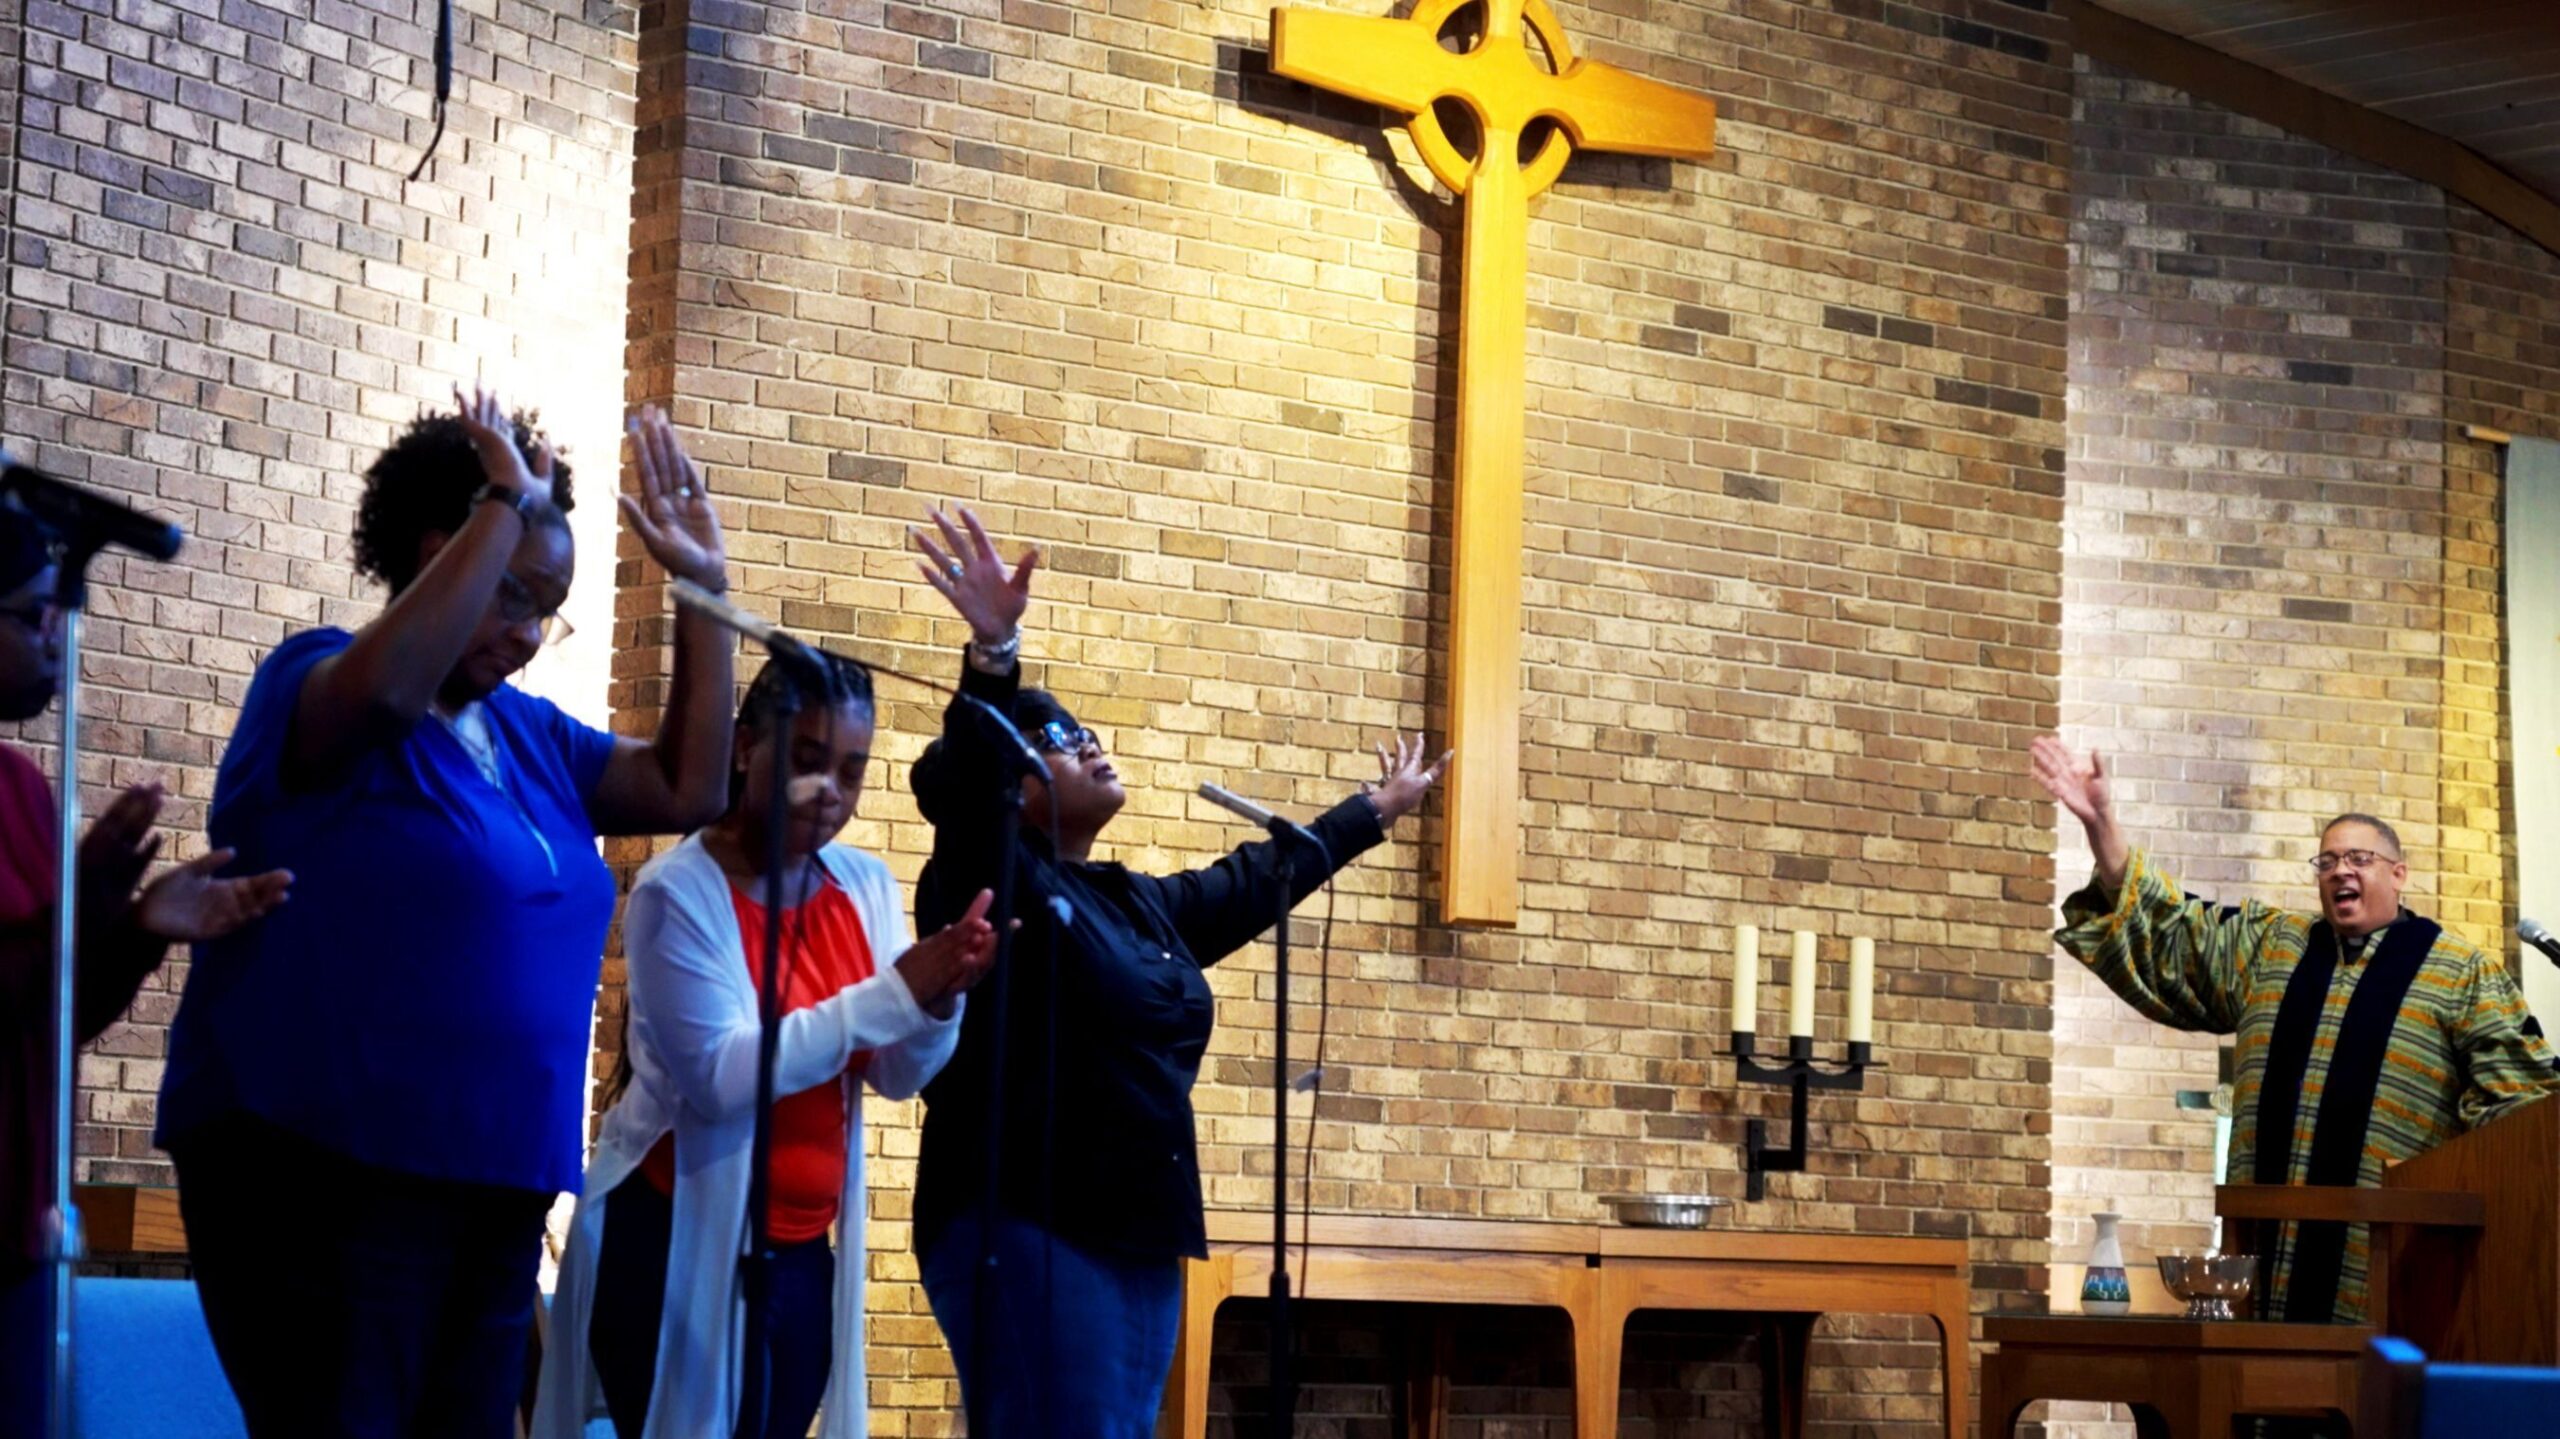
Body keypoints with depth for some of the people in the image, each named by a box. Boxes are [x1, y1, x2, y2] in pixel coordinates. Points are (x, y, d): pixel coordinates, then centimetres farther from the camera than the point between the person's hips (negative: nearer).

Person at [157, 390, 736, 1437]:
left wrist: (704, 590, 10)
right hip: (324, 1172, -8)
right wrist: (508, 506, -22)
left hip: (494, 1185, 8)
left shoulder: (526, 734, 17)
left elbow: (687, 790, 16)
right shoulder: (312, 679, -5)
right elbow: (385, 689, -28)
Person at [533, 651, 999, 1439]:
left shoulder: (863, 885, 4)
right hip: (677, 1244, -6)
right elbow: (718, 1075, -23)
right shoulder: (680, 891, -13)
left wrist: (940, 1000, -19)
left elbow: (897, 1077, 3)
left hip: (802, 1251, 6)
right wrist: (894, 994, -26)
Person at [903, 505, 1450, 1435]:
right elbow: (965, 783, -24)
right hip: (1029, 1232, -8)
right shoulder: (987, 885, -5)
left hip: (1142, 1236, 8)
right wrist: (994, 649, -39)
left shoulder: (1139, 905, 17)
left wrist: (1375, 811, 44)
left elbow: (1255, 881, 32)